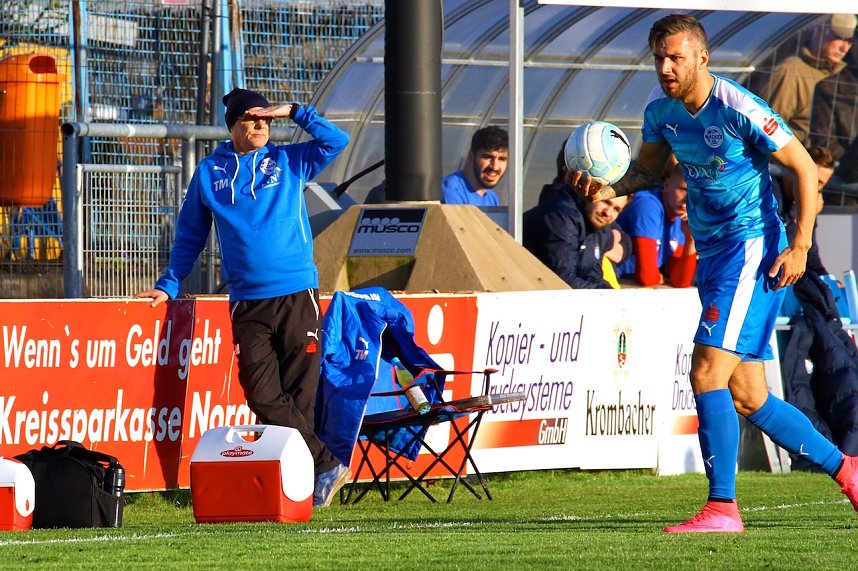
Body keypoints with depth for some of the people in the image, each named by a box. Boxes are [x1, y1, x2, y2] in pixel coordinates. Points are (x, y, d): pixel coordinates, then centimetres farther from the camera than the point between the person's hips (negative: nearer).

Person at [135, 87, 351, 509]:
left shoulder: (288, 162, 10)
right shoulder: (210, 172, 12)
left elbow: (336, 141, 2)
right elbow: (190, 234, 19)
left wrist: (294, 112, 0)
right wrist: (169, 285, 14)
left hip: (298, 296, -1)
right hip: (247, 302, 1)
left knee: (298, 395, -1)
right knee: (264, 398, -10)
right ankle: (326, 466, -4)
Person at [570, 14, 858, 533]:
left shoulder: (738, 110, -17)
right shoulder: (661, 111, 4)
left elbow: (805, 169, -11)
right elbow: (648, 169, 21)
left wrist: (800, 247, -15)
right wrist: (610, 189, -1)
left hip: (753, 248, -8)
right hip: (711, 252, 8)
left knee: (708, 372, -18)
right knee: (747, 398, 9)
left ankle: (722, 507, -14)